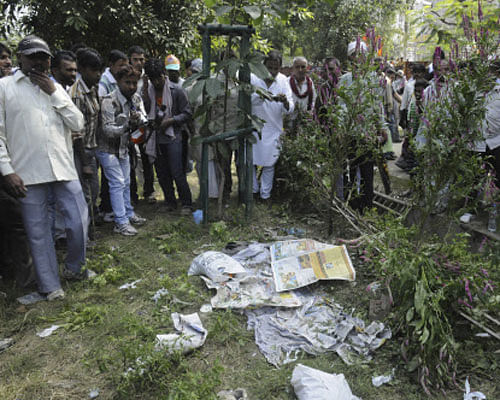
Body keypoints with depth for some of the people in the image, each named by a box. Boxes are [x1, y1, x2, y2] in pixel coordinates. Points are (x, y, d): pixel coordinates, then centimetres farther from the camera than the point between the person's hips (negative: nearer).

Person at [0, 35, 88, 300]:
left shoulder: (56, 88, 14)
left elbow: (78, 124, 4)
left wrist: (54, 93, -2)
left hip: (64, 168, 3)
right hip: (28, 174, -2)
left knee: (79, 221, 2)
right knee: (38, 233, 6)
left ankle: (73, 267, 28)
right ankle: (50, 286, 20)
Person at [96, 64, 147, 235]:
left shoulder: (136, 99, 0)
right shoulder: (109, 101, -23)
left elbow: (144, 120, -6)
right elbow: (108, 130, -28)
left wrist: (139, 119, -30)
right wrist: (127, 125, -43)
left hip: (123, 147, 8)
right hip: (108, 149, -7)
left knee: (126, 182, 17)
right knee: (117, 183, -10)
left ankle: (129, 214, 31)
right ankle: (121, 223, -4)